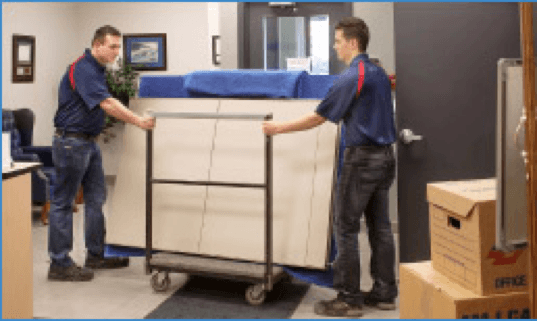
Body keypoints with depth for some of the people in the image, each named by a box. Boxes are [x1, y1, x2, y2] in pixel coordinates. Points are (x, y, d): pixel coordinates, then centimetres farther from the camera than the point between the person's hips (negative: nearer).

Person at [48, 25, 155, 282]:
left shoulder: (98, 69, 12)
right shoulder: (83, 69, -19)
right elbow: (106, 104, -28)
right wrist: (138, 121, -31)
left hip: (89, 142, 10)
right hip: (71, 142, -10)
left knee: (96, 198, 13)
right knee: (63, 202, -2)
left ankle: (96, 255, 23)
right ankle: (60, 264, 4)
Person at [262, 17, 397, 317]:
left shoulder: (350, 78, -15)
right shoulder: (379, 73, 12)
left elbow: (318, 118, -12)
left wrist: (279, 128, -2)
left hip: (362, 158, -9)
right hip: (385, 156, 9)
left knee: (347, 227, -2)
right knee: (380, 225, 12)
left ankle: (349, 298, 2)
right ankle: (385, 292, 18)